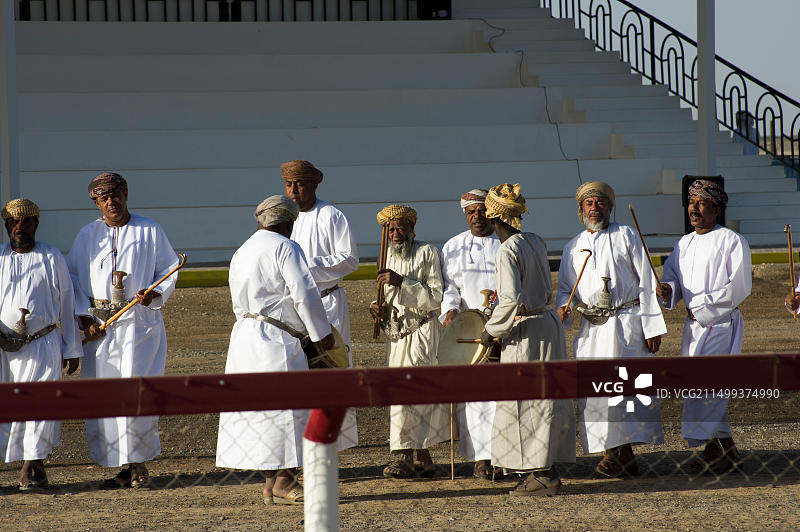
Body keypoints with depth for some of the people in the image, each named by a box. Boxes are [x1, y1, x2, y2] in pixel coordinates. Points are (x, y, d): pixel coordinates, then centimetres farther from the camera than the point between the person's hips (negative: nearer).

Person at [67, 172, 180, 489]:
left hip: (140, 322, -3)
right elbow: (72, 279, 11)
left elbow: (170, 269, 9)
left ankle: (140, 464, -1)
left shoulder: (149, 231, 5)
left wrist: (154, 293, -10)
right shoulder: (87, 236, 11)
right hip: (100, 324, 3)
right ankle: (125, 467, 7)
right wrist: (85, 317, -2)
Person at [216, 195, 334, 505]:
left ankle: (274, 481, 12)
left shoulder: (241, 253, 18)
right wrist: (321, 333, -5)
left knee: (260, 414, 9)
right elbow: (304, 294, -13)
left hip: (244, 336, 9)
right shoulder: (284, 248, -8)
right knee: (287, 409, -5)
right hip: (275, 340, -9)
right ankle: (282, 481, -7)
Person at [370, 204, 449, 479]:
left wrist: (402, 282, -22)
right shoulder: (389, 256, 13)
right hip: (396, 334, 7)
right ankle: (424, 461, 10)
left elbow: (436, 298, -14)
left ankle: (406, 457, -18)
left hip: (422, 332, -7)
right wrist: (381, 310, 1)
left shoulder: (427, 253, -7)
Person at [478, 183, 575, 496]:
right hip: (550, 322, 9)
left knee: (524, 404, -1)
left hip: (526, 330, -9)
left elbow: (511, 300, -25)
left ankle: (541, 475, -1)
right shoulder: (537, 243, 8)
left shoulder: (507, 251, -17)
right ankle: (548, 471, 18)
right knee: (546, 398, 13)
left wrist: (491, 330, -12)